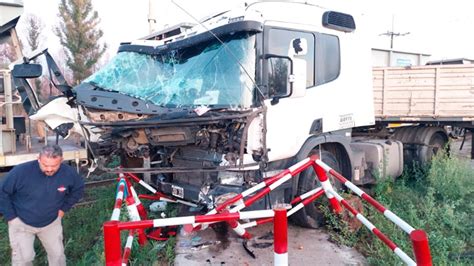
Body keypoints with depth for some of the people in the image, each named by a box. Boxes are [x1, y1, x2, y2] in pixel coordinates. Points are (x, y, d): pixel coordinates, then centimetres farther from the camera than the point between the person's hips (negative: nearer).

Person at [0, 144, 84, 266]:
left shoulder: (68, 173, -21)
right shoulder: (21, 171, -30)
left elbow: (78, 189, 2)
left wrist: (63, 208, -1)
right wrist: (11, 217, -13)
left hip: (51, 222, 2)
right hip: (21, 222, -2)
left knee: (57, 254, 11)